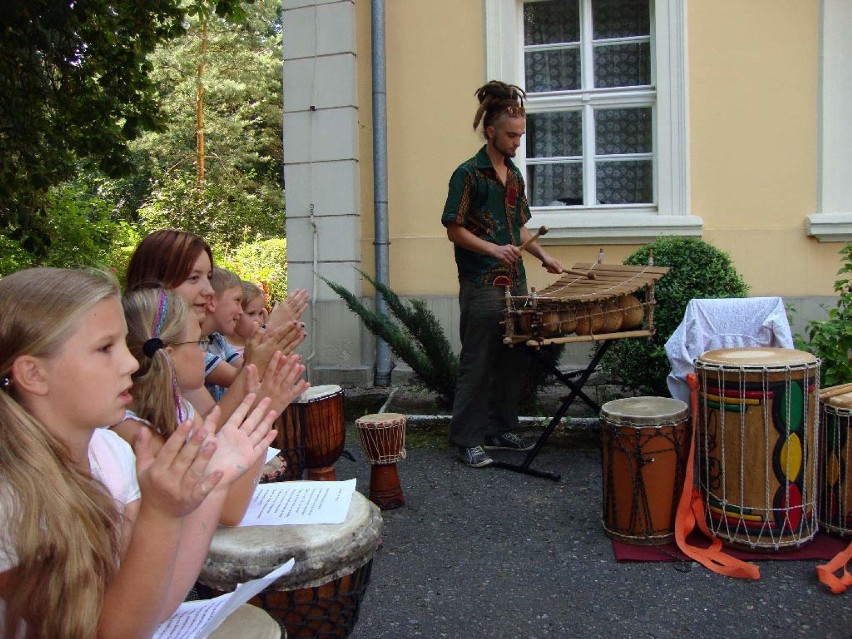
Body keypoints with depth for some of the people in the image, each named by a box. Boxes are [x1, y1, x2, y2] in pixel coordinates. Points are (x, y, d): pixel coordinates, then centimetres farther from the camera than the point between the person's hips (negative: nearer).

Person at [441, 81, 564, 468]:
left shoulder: (514, 175, 14)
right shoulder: (468, 174, -7)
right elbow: (454, 229, -10)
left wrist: (542, 255, 8)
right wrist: (493, 249, -22)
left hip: (514, 282, 8)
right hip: (481, 286, -8)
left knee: (514, 360, 12)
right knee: (477, 364, -3)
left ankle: (500, 429, 26)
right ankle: (467, 441, 7)